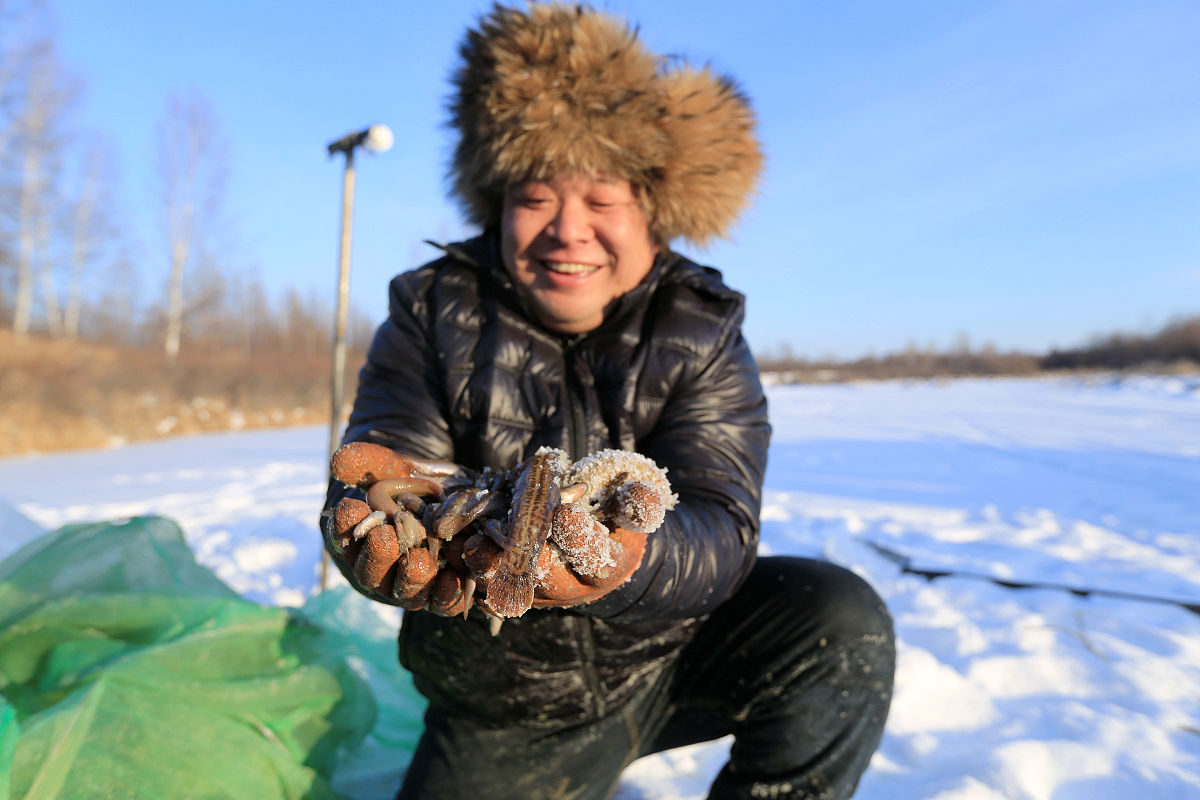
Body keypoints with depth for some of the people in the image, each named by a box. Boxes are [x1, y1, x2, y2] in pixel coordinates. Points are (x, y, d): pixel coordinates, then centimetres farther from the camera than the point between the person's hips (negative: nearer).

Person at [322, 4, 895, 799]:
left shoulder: (702, 332, -10)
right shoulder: (433, 311, -9)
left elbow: (721, 527, -21)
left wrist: (628, 561, -44)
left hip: (666, 647, -1)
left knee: (841, 621, -21)